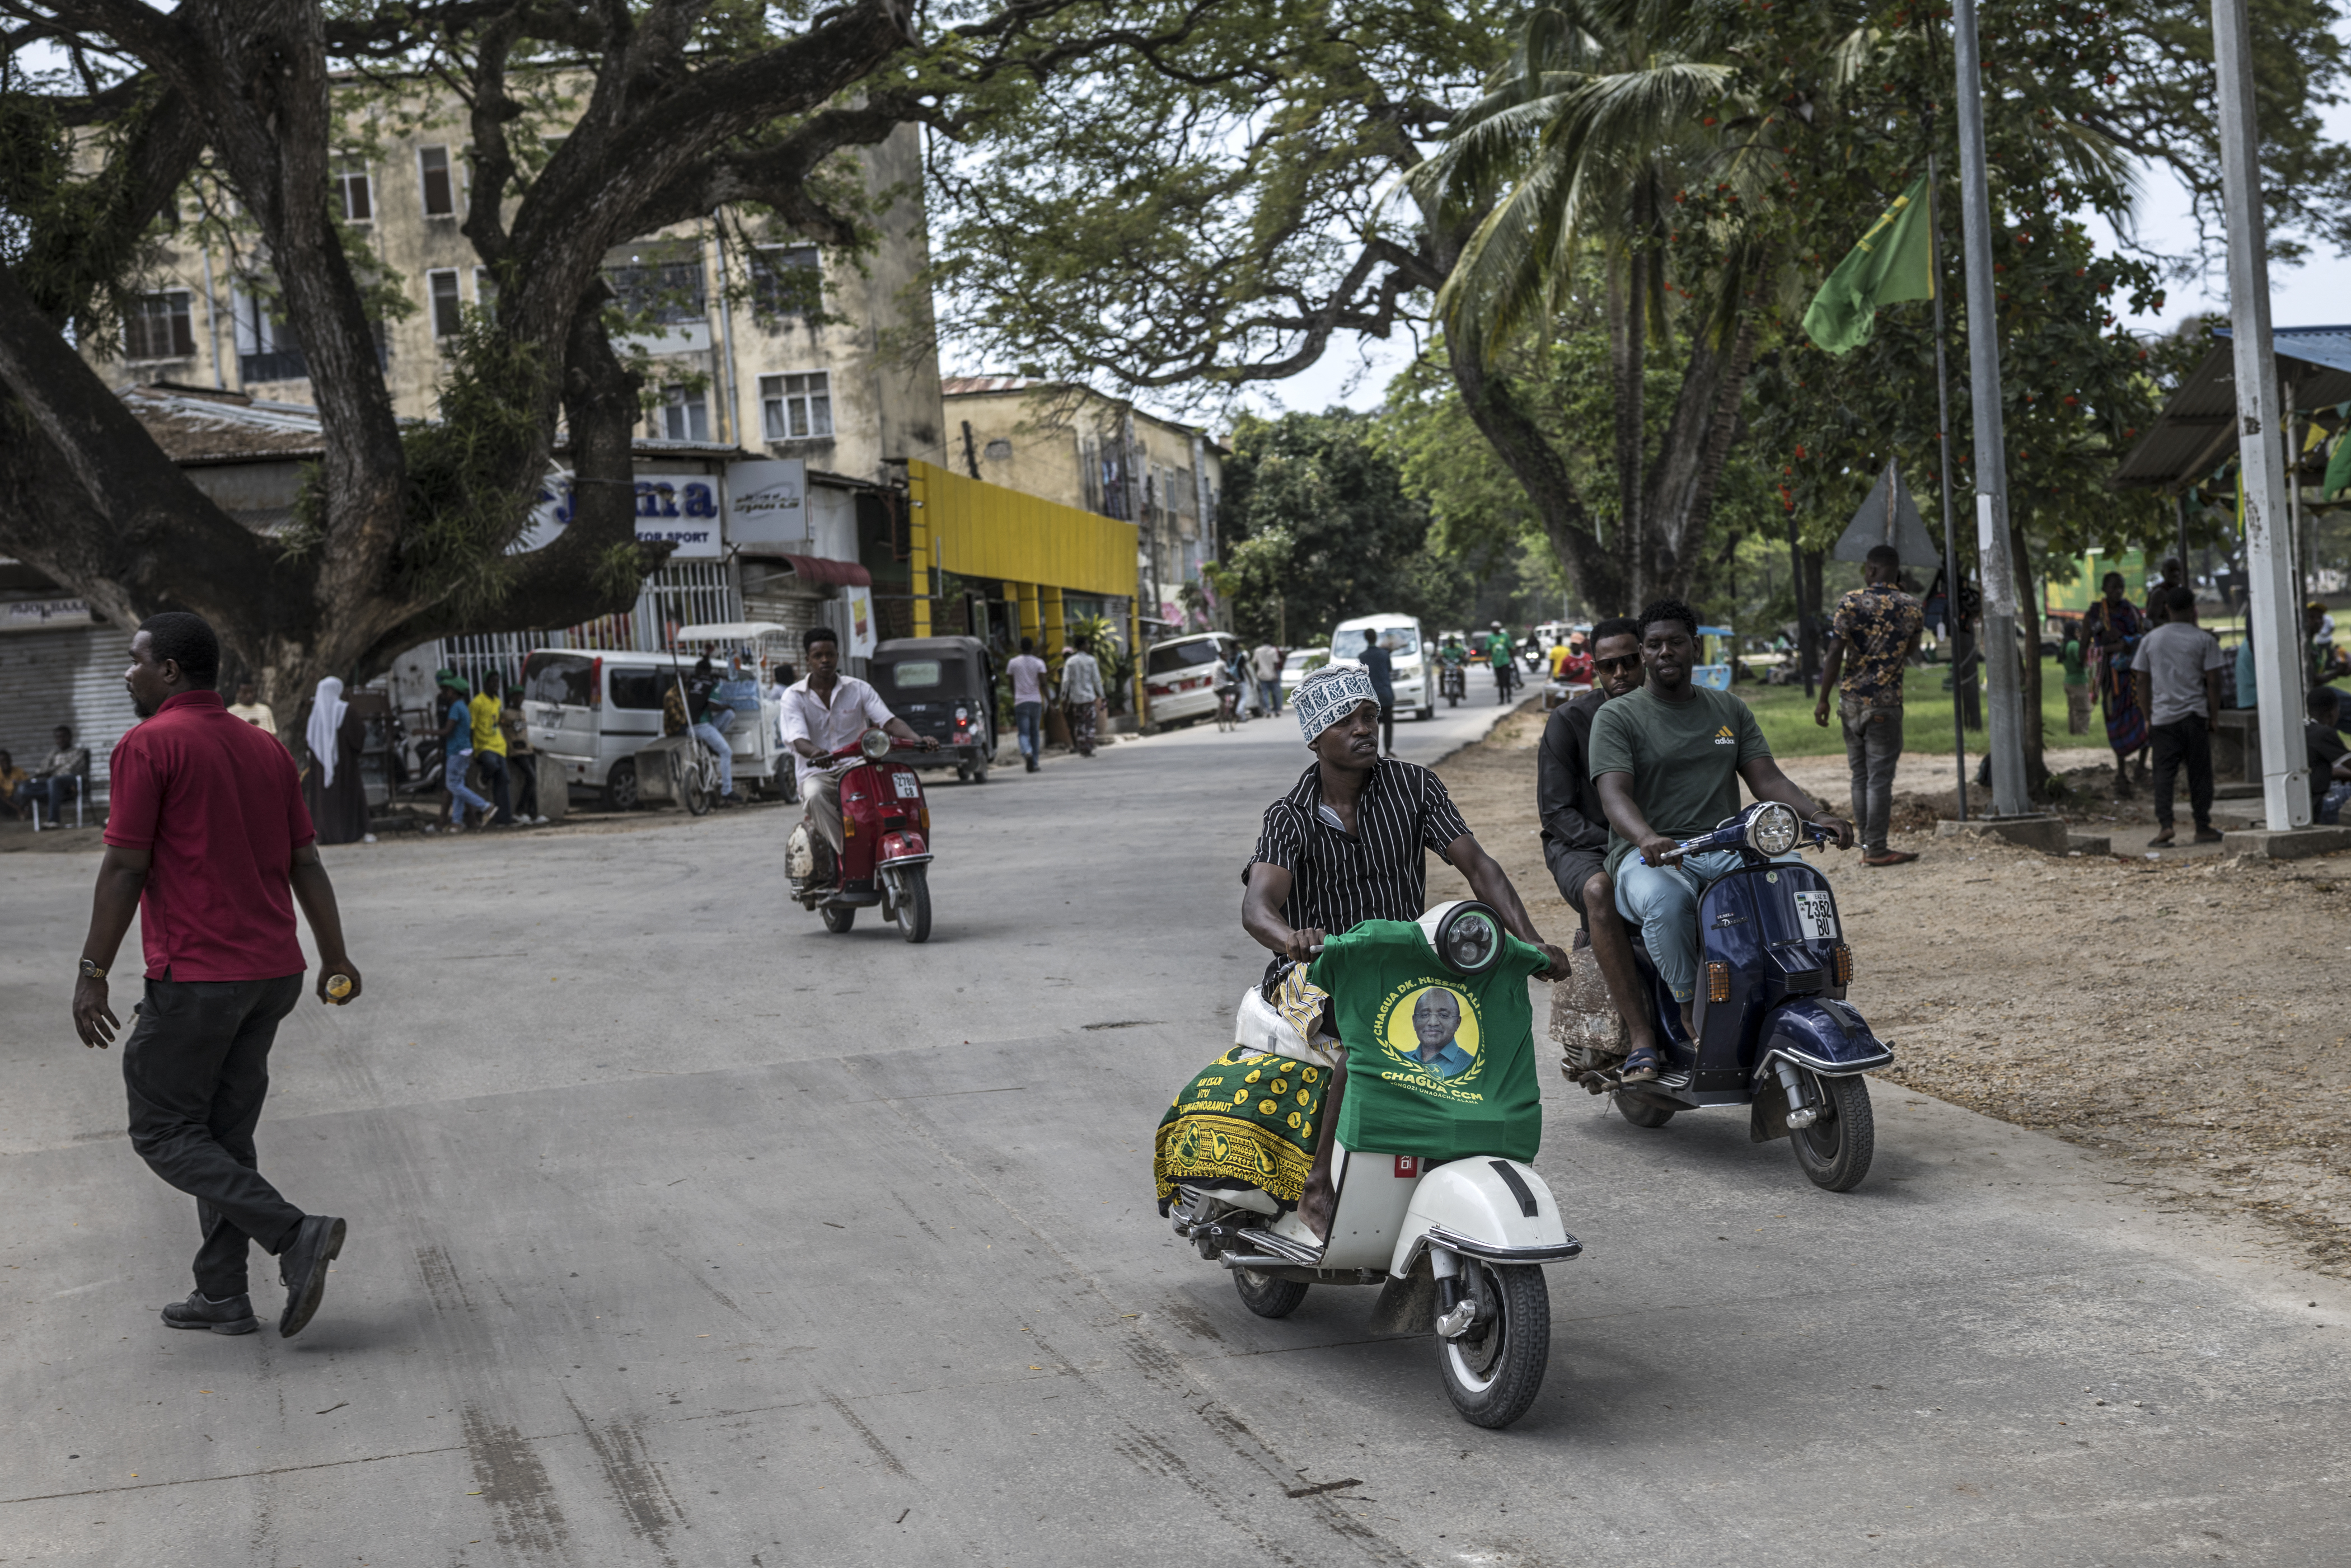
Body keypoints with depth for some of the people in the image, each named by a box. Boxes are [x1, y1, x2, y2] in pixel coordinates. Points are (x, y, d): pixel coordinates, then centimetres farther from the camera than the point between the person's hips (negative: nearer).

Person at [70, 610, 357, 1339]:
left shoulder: (148, 746, -9)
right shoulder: (266, 747, 12)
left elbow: (125, 869, -13)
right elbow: (305, 862, 12)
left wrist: (92, 975, -8)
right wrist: (336, 958, 14)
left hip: (194, 978, -7)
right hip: (273, 973, 8)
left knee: (163, 1133, 3)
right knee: (224, 1133, 15)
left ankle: (294, 1234, -12)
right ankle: (223, 1295, 16)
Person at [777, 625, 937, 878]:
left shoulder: (858, 689, 9)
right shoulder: (794, 697, 2)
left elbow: (889, 720, -1)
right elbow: (798, 739, -13)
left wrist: (918, 739, -22)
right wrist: (816, 752, -39)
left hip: (855, 766, 1)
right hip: (816, 773, -1)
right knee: (816, 796, -38)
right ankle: (843, 854, -35)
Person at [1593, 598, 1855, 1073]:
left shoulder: (1729, 710, 19)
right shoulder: (1616, 717, 3)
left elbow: (1766, 778, 11)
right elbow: (1614, 793, -12)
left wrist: (1818, 816, -10)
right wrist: (1647, 838, -35)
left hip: (1726, 852, 4)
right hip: (1652, 856, -4)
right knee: (1668, 901, -40)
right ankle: (1690, 1007, -20)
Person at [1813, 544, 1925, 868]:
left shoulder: (1851, 602, -4)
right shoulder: (1911, 608, -1)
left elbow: (1836, 653, -8)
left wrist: (1823, 698, -4)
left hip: (1850, 701, 2)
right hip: (1885, 702, -2)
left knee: (1860, 776, 11)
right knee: (1880, 777, 0)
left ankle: (1866, 844, 14)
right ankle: (1876, 850, -2)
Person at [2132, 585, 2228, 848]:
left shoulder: (2150, 639, 6)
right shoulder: (2204, 639, -2)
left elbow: (2142, 680, 7)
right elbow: (2213, 681, -6)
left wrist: (2148, 714, 13)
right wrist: (2214, 716, 1)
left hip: (2163, 716, 2)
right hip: (2195, 715, -2)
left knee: (2164, 772, 1)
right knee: (2199, 772, 5)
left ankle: (2164, 824, -13)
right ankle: (2203, 828, 10)